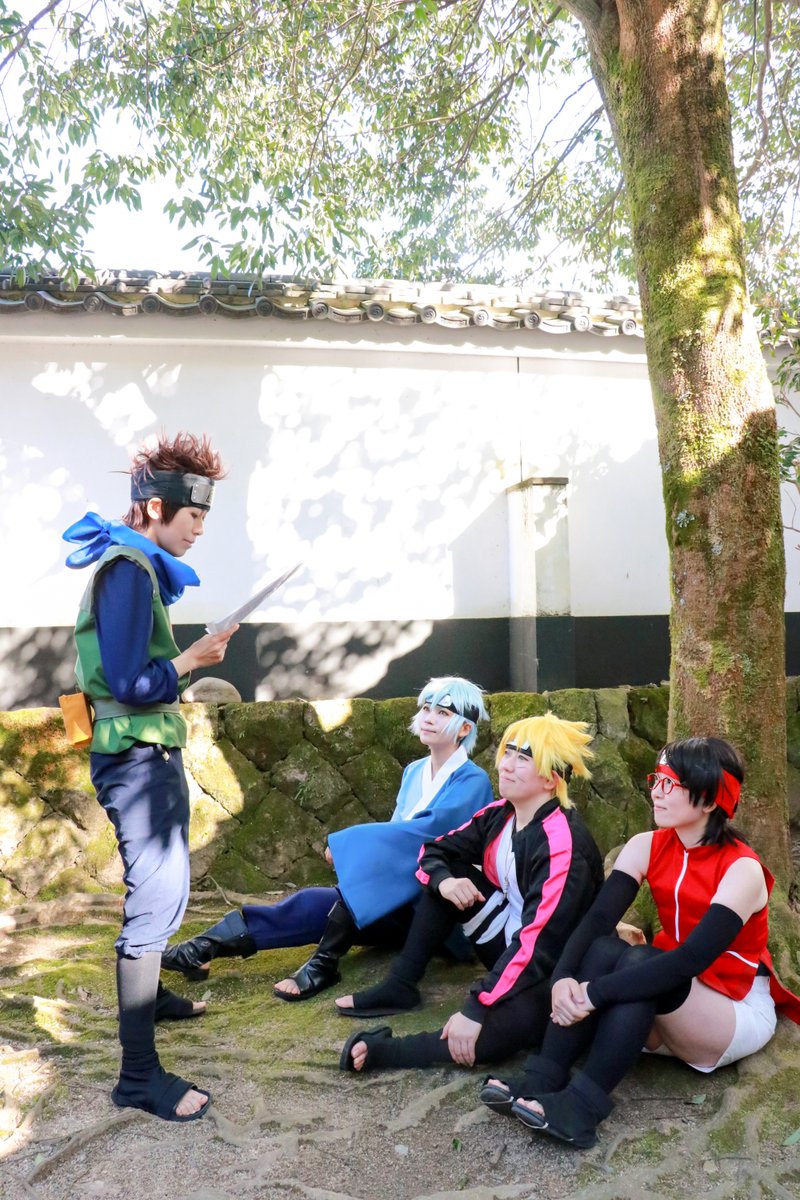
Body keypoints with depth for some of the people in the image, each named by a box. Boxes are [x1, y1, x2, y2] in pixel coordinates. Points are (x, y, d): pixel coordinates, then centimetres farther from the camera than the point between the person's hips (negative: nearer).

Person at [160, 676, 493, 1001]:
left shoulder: (472, 781, -10)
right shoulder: (413, 772, 13)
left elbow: (428, 829, -25)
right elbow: (394, 833, 11)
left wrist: (343, 842, -22)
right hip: (394, 898, 6)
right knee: (313, 902, -19)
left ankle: (324, 964, -25)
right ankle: (201, 950, -23)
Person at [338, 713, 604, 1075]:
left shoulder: (561, 842, -27)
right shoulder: (499, 816, -2)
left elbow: (539, 943, -33)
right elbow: (434, 851, 5)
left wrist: (475, 1009, -36)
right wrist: (444, 881, -20)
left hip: (553, 968, -8)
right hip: (511, 946, 8)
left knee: (501, 1029, -38)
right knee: (447, 874, -3)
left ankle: (383, 1050, -27)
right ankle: (399, 987, 0)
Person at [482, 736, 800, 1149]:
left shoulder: (741, 869, -22)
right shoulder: (647, 848, -5)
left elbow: (691, 959, -33)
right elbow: (597, 918, -16)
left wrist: (596, 993, -37)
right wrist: (563, 977, -36)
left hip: (740, 1014, -5)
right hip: (667, 1001, 5)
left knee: (639, 963, -32)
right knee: (602, 948, -25)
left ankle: (581, 1107, -34)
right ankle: (540, 1084, -29)